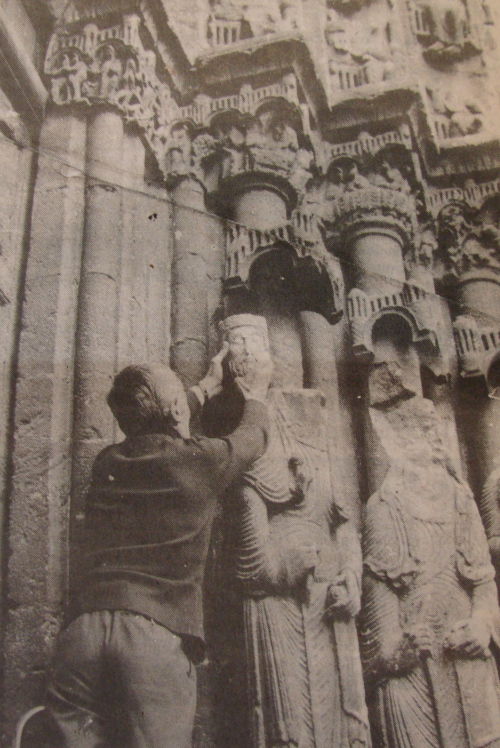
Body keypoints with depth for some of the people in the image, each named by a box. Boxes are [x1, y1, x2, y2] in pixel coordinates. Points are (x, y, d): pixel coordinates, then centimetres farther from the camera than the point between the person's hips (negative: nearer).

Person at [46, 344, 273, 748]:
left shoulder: (108, 463, 14)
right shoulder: (200, 460, 1)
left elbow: (155, 434, 36)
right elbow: (254, 435, 22)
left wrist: (208, 386, 49)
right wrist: (257, 390, 44)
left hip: (84, 627, 5)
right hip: (159, 633, -4)